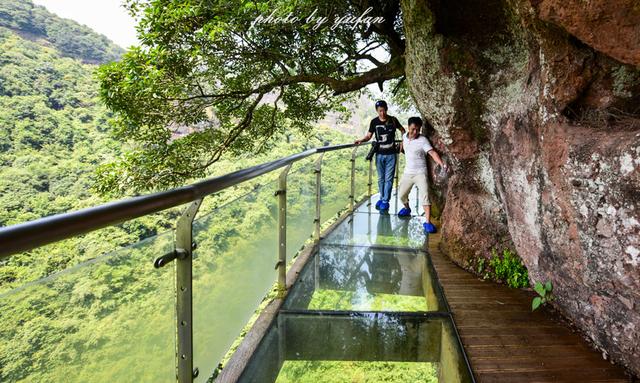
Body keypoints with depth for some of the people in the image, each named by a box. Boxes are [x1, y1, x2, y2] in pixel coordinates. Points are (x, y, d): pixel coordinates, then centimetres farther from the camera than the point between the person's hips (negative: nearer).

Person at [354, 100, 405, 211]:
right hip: (379, 154, 2)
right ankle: (382, 198, 24)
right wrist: (361, 140, -20)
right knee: (381, 178, 11)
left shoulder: (393, 120, -3)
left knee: (388, 179, -1)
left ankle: (386, 201, 5)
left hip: (391, 154, -1)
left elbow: (402, 130, 12)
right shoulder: (374, 122, -1)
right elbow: (369, 135, -1)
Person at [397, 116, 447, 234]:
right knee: (402, 194, 15)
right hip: (407, 172, 5)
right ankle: (407, 209, 46)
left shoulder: (423, 140, -16)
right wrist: (401, 149, 35)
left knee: (424, 196, -16)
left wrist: (442, 164, -41)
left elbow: (433, 153, -28)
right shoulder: (405, 136, 0)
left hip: (420, 173, -5)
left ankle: (427, 222, -17)